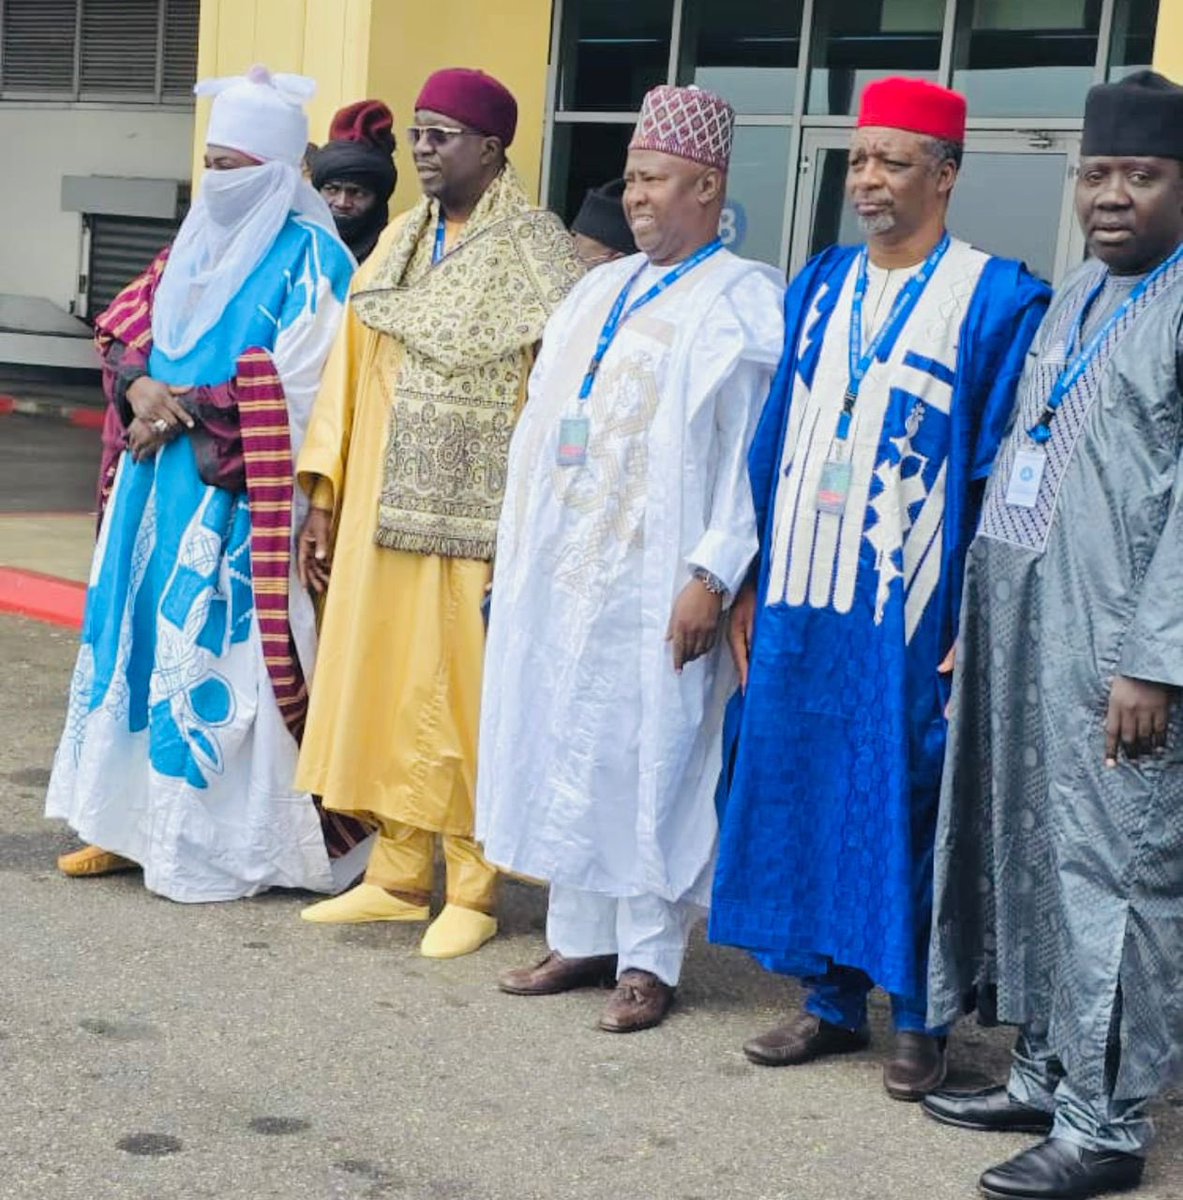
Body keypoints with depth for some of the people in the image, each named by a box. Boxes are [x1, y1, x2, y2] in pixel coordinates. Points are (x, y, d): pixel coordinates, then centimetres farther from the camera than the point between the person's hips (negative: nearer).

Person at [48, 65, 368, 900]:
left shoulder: (310, 263, -9)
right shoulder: (198, 245, 13)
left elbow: (288, 396, -17)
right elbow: (124, 331, 13)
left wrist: (183, 407, -15)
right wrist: (140, 387, -8)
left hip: (240, 502, -8)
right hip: (163, 482, 8)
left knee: (221, 656, -5)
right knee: (145, 632, 10)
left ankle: (220, 845, 4)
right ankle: (136, 820, 21)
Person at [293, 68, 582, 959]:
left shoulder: (537, 254, -7)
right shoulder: (398, 245, 12)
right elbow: (352, 369, 11)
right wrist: (324, 499, 7)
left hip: (477, 519, -6)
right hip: (383, 510, 6)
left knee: (466, 696, 1)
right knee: (385, 685, 11)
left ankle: (472, 891, 12)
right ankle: (398, 876, 22)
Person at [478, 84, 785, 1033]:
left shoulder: (744, 303, -7)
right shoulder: (599, 291, 15)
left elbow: (754, 450, -13)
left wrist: (713, 574, -19)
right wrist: (517, 553, 14)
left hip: (655, 584, -7)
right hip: (563, 572, 7)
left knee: (649, 760, -1)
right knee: (566, 752, 11)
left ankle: (649, 959, 10)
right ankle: (581, 938, 22)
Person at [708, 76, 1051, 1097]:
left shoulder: (998, 302, -5)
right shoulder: (819, 287, 12)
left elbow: (1001, 473, -8)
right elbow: (776, 441, 14)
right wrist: (752, 586, 11)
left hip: (909, 614, -5)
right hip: (803, 603, 5)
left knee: (906, 808, 2)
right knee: (801, 794, 10)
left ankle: (920, 1021, 18)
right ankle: (831, 1001, 24)